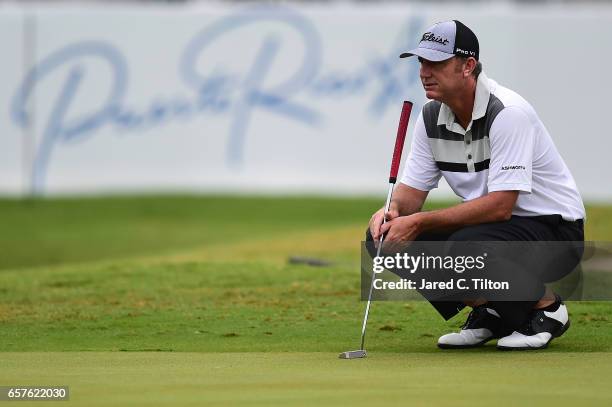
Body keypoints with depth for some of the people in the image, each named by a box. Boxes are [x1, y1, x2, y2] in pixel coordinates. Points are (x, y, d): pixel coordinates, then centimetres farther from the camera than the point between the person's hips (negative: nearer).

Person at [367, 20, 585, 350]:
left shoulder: (507, 112, -24)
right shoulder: (431, 116, 1)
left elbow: (500, 205, -30)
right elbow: (412, 190, 4)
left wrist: (420, 222, -30)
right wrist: (393, 211, -21)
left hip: (552, 227, -8)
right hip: (490, 224, 8)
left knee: (466, 246, -37)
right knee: (385, 234, -8)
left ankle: (545, 305, -7)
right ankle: (489, 313, 6)